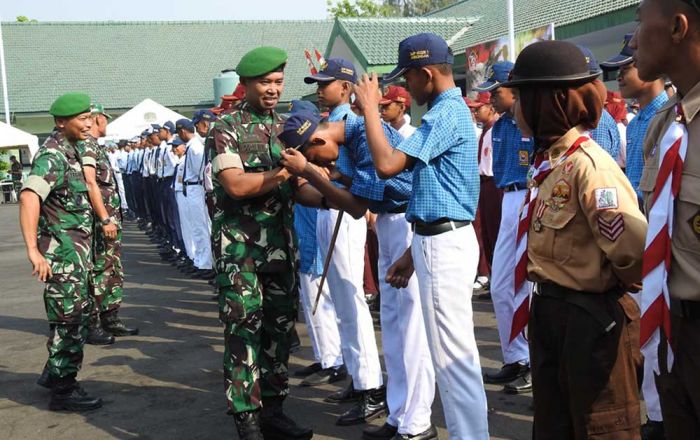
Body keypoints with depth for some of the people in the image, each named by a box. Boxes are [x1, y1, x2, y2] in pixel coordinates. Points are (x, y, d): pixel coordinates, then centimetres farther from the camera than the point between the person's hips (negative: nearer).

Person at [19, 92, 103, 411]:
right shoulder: (53, 155, -19)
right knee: (70, 320, -2)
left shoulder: (69, 150, 11)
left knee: (77, 315, 19)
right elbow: (29, 197, -32)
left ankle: (54, 373, 33)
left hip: (76, 248, 10)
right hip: (63, 251, -10)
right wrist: (33, 250, -37)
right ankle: (63, 391, 9)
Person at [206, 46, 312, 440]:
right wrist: (285, 172, -17)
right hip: (240, 246, -5)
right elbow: (236, 185, -17)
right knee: (243, 330, -4)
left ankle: (273, 408, 21)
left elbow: (298, 189, 10)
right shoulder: (226, 128, -4)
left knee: (280, 326, 9)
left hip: (282, 243, 5)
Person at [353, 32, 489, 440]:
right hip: (442, 239, 11)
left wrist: (370, 107, -13)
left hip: (443, 245, -11)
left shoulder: (446, 115, -16)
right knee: (455, 351, 17)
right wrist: (413, 253, 21)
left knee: (453, 354, -4)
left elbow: (387, 164, -25)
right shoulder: (452, 110, 16)